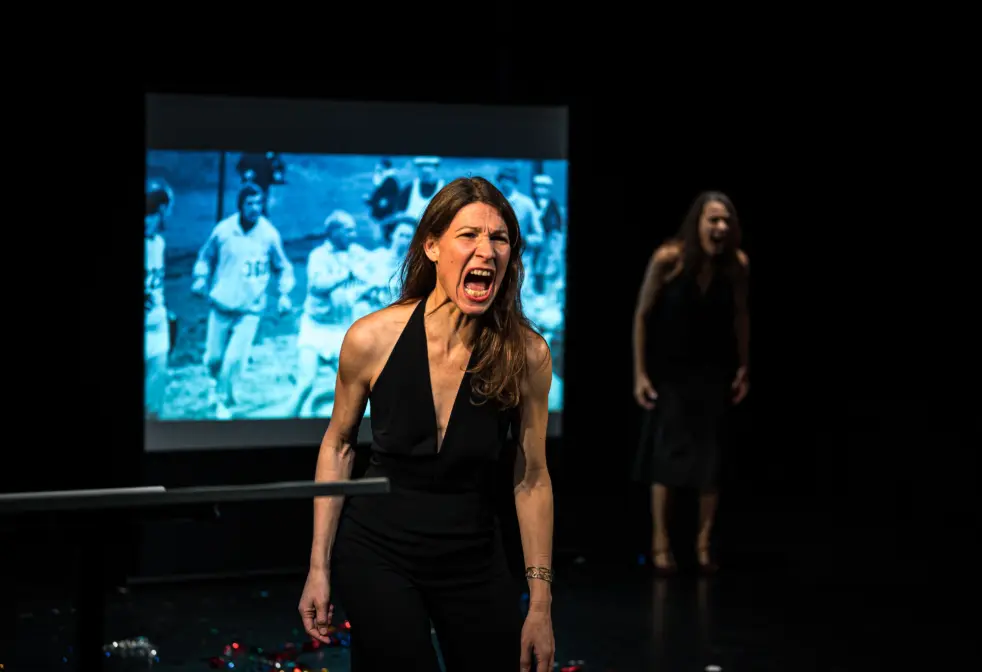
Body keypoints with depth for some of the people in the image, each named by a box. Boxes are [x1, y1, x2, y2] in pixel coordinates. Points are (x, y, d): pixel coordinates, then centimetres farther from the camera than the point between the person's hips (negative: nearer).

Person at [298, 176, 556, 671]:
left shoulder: (526, 354, -14)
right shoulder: (371, 339, -15)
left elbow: (531, 478, -5)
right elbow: (337, 445, 0)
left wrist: (541, 604, -3)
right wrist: (319, 568, 1)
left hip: (473, 556, 2)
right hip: (377, 551, -1)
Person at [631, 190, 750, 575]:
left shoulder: (737, 264, -16)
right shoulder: (668, 258, -22)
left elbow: (740, 316, -1)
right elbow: (642, 314, -12)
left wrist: (743, 368, 4)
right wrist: (639, 373, -12)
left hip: (712, 369, 2)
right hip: (668, 366, -2)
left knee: (709, 454, 4)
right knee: (666, 450, -2)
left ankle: (704, 543, 13)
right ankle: (660, 542, 5)